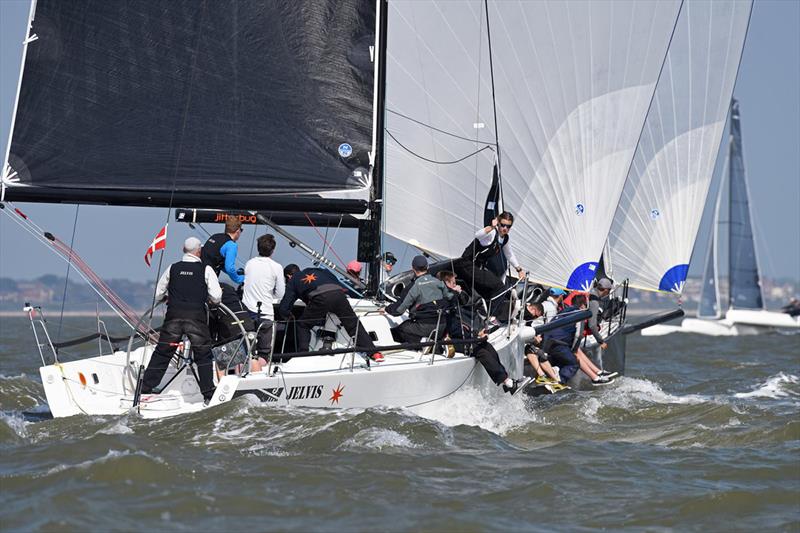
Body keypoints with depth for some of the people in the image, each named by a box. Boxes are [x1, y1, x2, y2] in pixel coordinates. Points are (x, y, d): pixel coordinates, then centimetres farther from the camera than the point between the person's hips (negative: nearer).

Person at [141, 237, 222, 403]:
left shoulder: (173, 268, 8)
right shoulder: (206, 269, 0)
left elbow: (157, 295, 14)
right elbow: (216, 298, -3)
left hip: (173, 316, 2)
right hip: (196, 317, -2)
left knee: (162, 352, 8)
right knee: (203, 355, 9)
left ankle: (146, 388, 9)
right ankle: (208, 394, 6)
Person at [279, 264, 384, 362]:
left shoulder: (292, 281, 27)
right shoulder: (315, 270, 38)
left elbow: (283, 308, 21)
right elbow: (338, 283, 34)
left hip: (319, 298, -4)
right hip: (338, 293, 4)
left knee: (302, 326, 18)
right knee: (354, 325, 9)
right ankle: (373, 352, 2)